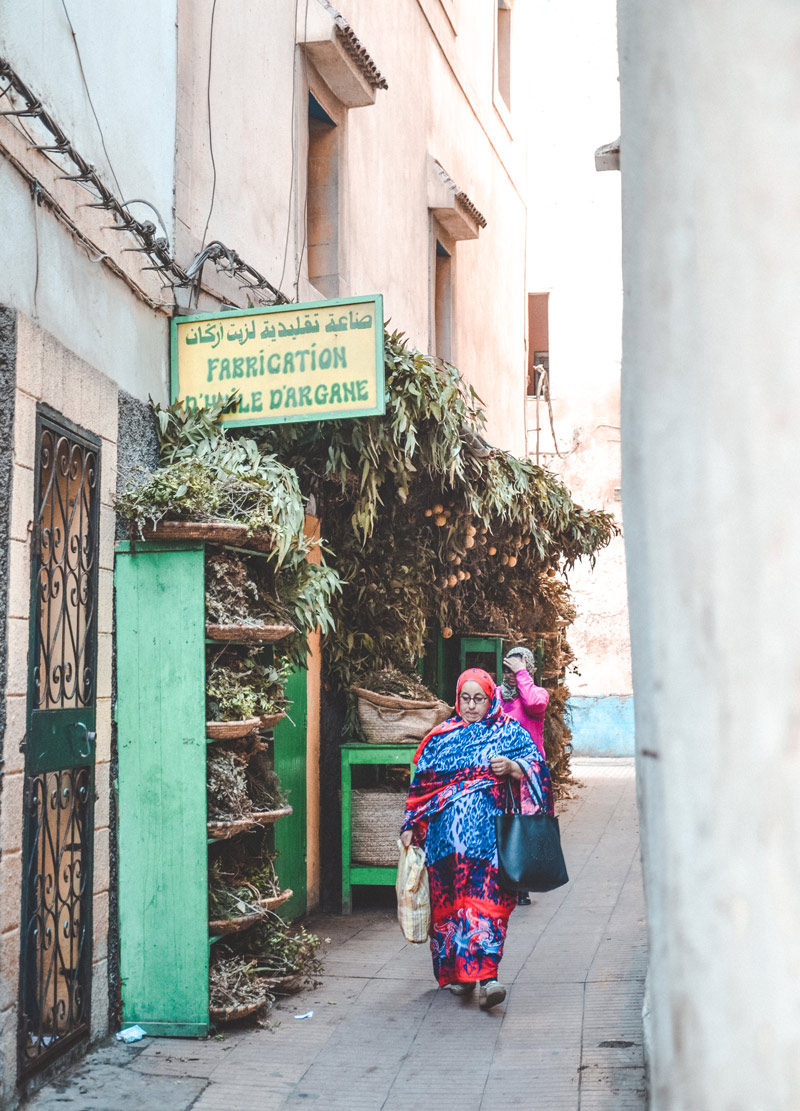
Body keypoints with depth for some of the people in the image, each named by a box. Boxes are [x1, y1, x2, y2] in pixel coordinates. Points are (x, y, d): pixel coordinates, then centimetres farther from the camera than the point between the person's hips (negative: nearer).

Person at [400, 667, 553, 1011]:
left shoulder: (509, 732, 10)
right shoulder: (440, 737, 16)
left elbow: (536, 766, 1)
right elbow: (420, 784, 18)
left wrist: (512, 768, -19)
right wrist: (410, 826, 13)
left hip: (489, 832, -3)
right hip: (445, 836, 3)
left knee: (486, 898, -13)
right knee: (449, 901, 3)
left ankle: (485, 976, -19)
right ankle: (455, 973, 15)